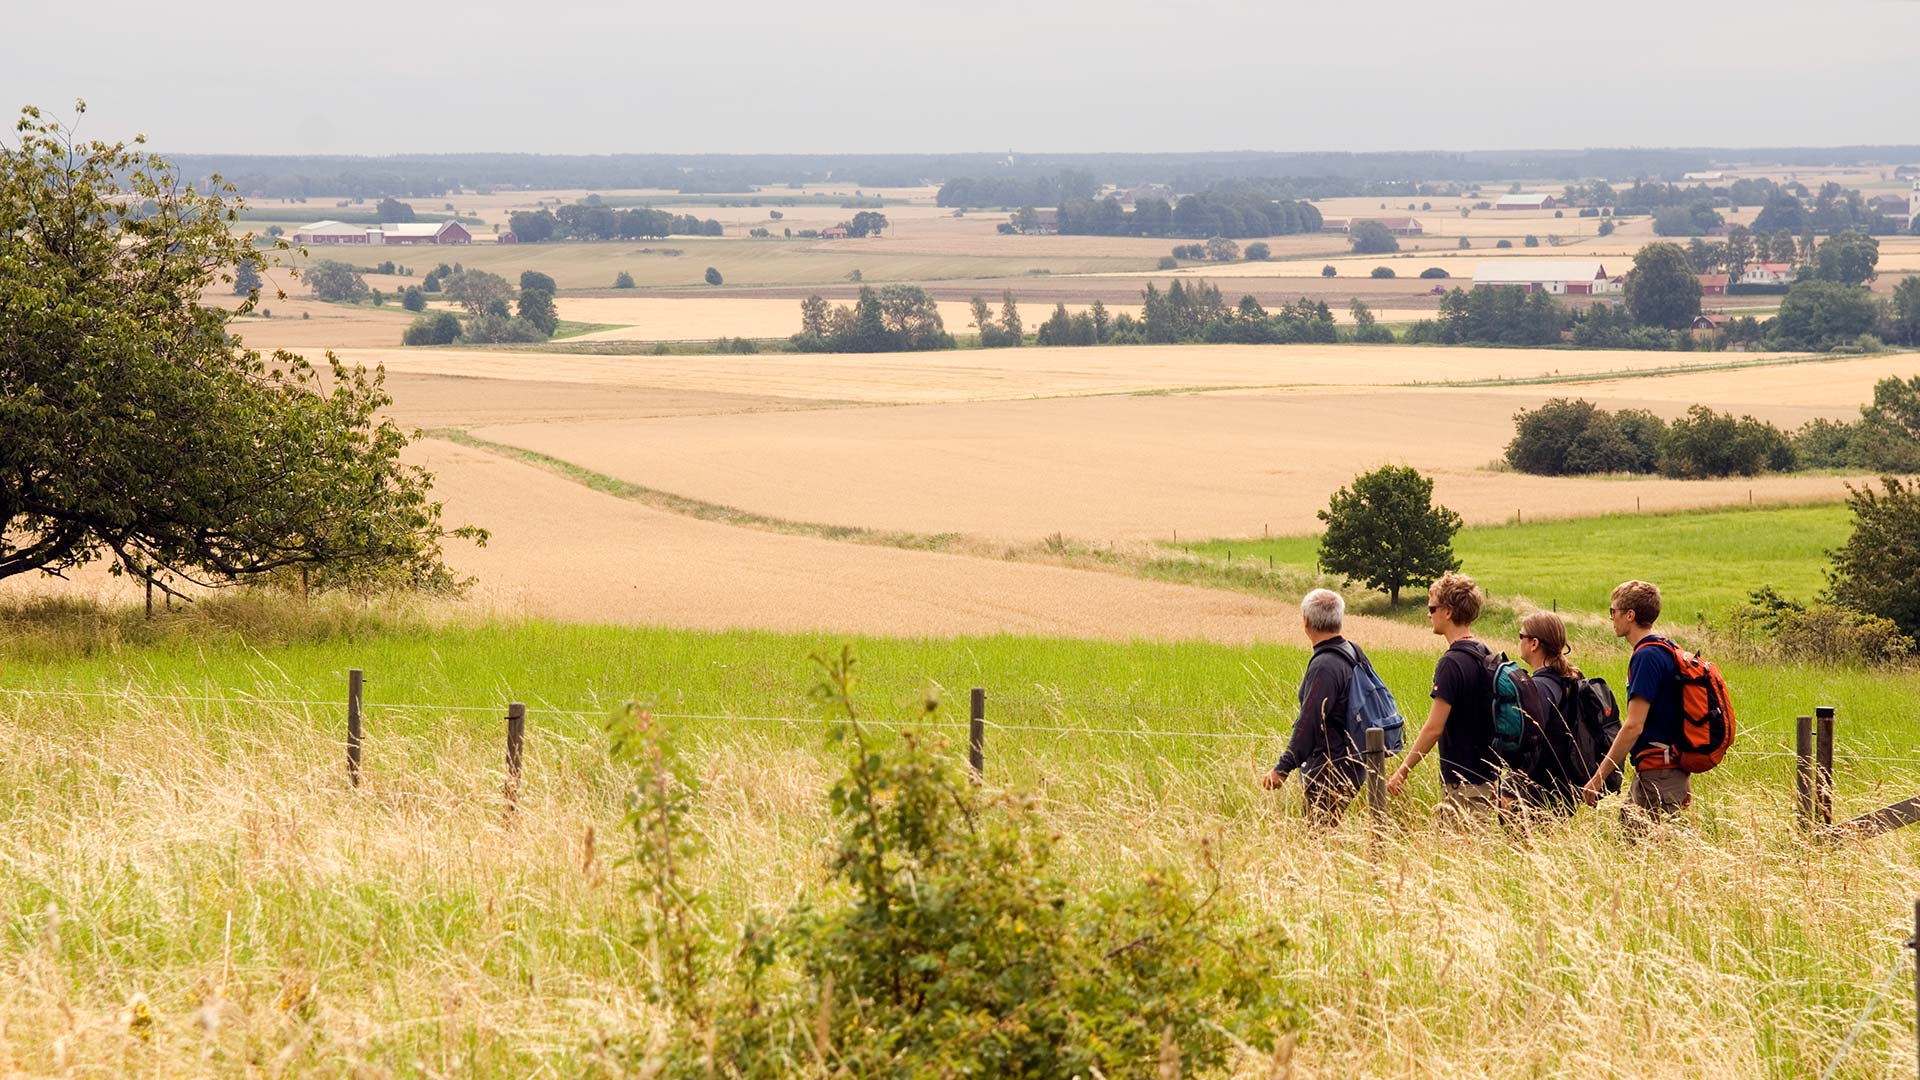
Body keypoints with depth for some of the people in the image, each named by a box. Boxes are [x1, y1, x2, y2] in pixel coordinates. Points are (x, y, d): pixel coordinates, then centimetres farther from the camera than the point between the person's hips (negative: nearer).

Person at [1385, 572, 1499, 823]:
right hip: (1486, 776, 9)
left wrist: (1403, 771, -12)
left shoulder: (1452, 663, -17)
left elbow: (1434, 728, -20)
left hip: (1463, 781, -9)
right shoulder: (1485, 656, 10)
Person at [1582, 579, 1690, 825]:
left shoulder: (1646, 657, -16)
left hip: (1656, 776, -10)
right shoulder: (1667, 652, 16)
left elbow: (1633, 726, -22)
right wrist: (1685, 782, 25)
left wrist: (1599, 777, -18)